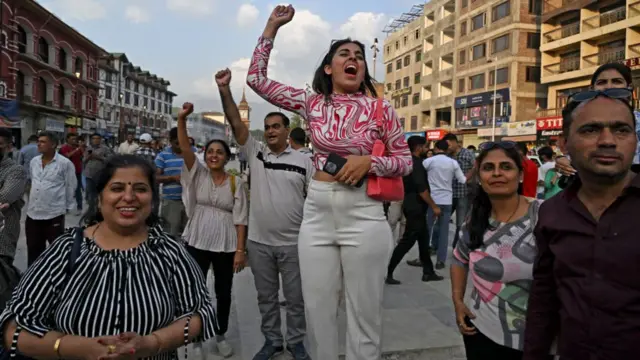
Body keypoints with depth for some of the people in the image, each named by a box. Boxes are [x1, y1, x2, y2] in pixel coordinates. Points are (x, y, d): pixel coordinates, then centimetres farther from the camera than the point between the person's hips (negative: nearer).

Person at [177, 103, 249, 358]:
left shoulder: (236, 183, -1)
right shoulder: (198, 174, 1)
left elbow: (240, 219, -3)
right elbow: (185, 148, -15)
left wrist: (240, 250, -7)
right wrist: (182, 119, -28)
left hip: (226, 246, 0)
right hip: (197, 243, 0)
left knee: (223, 293, 12)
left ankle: (221, 335, 31)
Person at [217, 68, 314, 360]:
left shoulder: (303, 160, -2)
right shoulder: (255, 153, 2)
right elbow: (236, 123, -6)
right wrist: (224, 90, -17)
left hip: (293, 243, -2)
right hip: (259, 242, 2)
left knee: (295, 297, 11)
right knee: (266, 297, 16)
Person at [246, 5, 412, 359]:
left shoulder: (380, 108, -1)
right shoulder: (312, 103, 6)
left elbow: (405, 162, 4)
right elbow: (257, 78, 8)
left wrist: (369, 161, -15)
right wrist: (272, 26, 6)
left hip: (364, 215, -2)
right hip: (316, 212, 3)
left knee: (364, 313, 7)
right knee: (317, 310, 12)